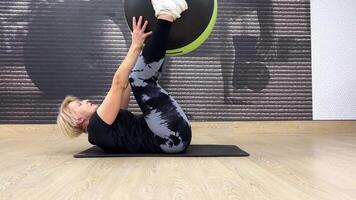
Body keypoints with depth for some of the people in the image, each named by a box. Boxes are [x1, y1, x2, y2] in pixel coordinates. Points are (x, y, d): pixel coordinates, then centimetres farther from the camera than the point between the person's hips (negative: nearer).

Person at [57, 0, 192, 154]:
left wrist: (139, 46, 19)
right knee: (140, 78, -18)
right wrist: (136, 46, -9)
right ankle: (166, 15, -7)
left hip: (173, 135, 9)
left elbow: (126, 86, 21)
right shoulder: (97, 127, -7)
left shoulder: (100, 128, 22)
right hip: (173, 137, -9)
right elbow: (118, 84, -15)